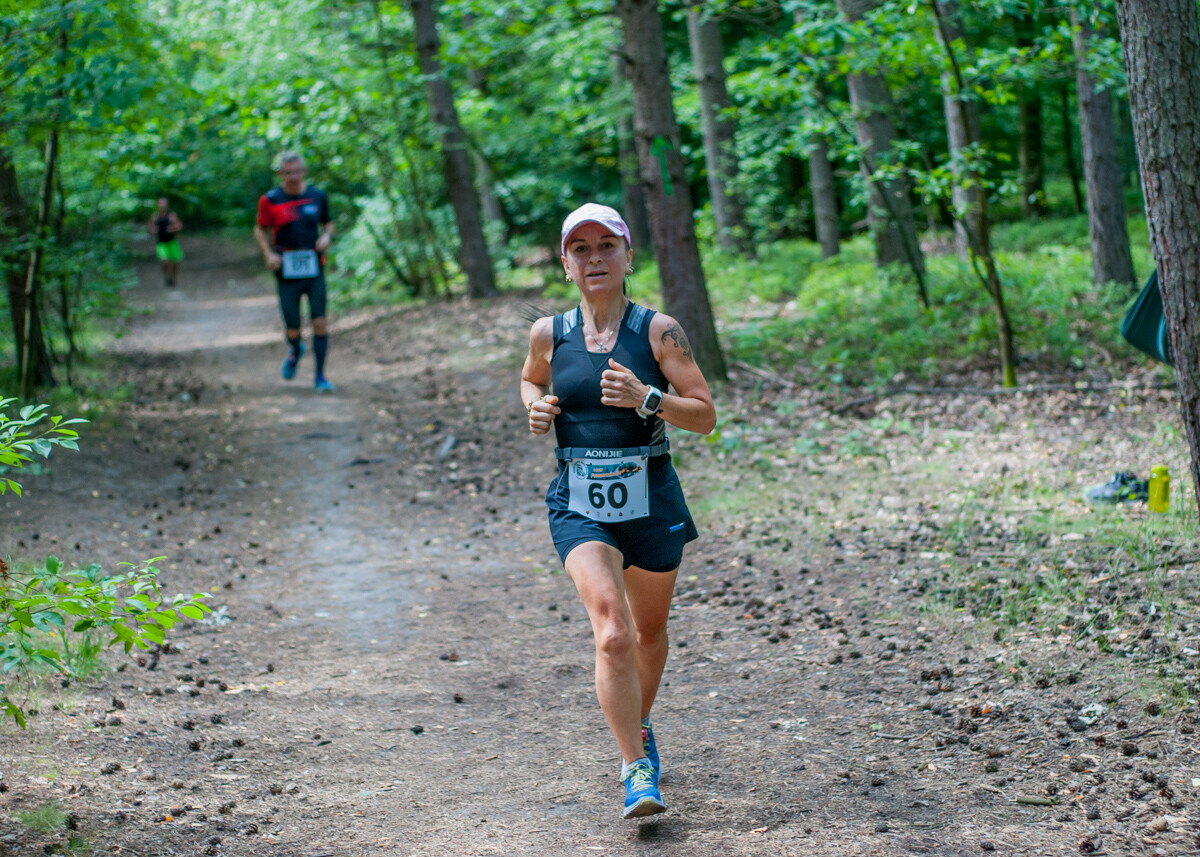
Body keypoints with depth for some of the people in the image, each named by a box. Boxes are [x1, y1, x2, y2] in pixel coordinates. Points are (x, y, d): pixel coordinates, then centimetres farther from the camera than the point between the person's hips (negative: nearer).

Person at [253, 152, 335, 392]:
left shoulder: (317, 197, 3)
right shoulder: (270, 200, -3)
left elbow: (328, 223, 18)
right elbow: (260, 229, 9)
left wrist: (327, 236, -5)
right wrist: (269, 254, -7)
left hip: (314, 271, 1)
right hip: (287, 273, -1)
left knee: (320, 322, -9)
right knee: (293, 331, 3)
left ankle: (320, 377, 2)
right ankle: (296, 350, 40)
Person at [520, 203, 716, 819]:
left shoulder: (658, 330, -5)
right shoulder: (549, 334, 1)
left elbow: (705, 416, -6)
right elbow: (529, 379, 23)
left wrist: (646, 398, -22)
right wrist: (535, 406, 0)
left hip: (650, 500, 1)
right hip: (579, 506, -1)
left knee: (648, 631, 18)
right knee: (611, 631, -21)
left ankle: (638, 727, 46)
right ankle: (637, 769, -15)